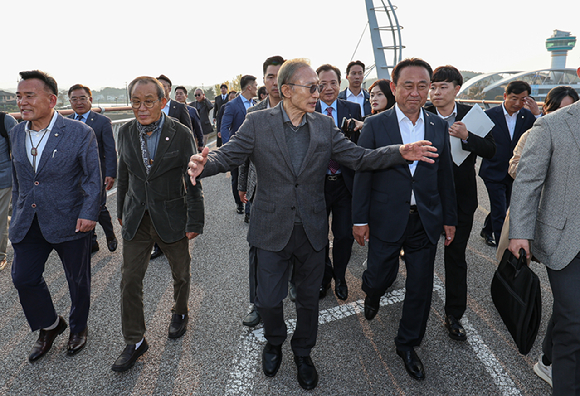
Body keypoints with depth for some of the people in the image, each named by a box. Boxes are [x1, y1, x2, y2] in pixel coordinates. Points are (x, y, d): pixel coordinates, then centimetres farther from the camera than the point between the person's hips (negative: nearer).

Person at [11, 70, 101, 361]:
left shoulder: (80, 133, -12)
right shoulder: (17, 133, 5)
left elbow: (93, 178, -10)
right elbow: (17, 179, 14)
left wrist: (89, 213, -18)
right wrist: (17, 213, 15)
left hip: (69, 222, -4)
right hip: (28, 224, 5)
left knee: (78, 280, 11)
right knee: (23, 277, 6)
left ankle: (78, 327, 37)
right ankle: (50, 326, 32)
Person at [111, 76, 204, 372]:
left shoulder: (181, 134, -12)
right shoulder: (126, 132, 0)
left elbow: (192, 181, -10)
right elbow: (124, 175, 10)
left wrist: (195, 221, -10)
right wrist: (121, 211, 15)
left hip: (171, 217, -3)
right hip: (136, 218, 3)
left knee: (181, 273, 15)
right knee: (129, 279, 4)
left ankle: (180, 313, 45)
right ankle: (134, 342, 21)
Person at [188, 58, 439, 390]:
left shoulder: (325, 126, 1)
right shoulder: (258, 123, -6)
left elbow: (359, 157, -2)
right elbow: (229, 154, -12)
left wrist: (400, 152, -17)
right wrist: (205, 163, -35)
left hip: (313, 229, 2)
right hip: (273, 230, -2)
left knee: (309, 297, 16)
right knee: (268, 299, 9)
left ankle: (303, 352, 43)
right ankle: (274, 343, 43)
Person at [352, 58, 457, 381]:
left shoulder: (439, 126, 4)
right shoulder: (375, 125, -6)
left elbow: (445, 176, 8)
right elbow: (363, 174, -5)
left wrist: (450, 218, 9)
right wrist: (360, 219, -6)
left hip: (426, 221, 3)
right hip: (386, 221, -2)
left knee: (421, 287, 10)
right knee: (380, 277, 10)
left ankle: (408, 344, 32)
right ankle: (373, 295, 49)